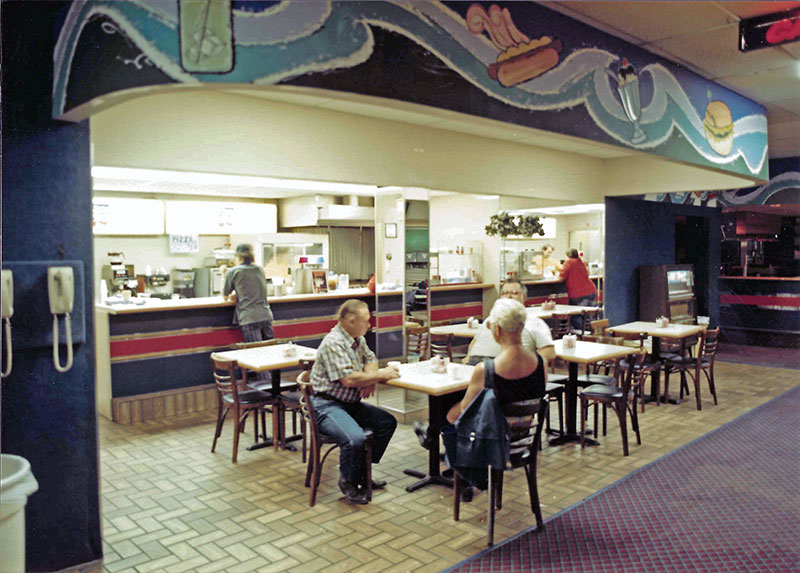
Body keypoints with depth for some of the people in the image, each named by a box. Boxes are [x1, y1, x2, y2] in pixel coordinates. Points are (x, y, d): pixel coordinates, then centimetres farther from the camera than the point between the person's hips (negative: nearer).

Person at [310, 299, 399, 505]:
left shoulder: (358, 339, 10)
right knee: (355, 439, -31)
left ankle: (362, 473, 15)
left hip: (351, 403, 10)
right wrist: (381, 375, -18)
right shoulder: (333, 343, -20)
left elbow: (370, 358, 21)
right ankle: (347, 481, -1)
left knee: (387, 422, 5)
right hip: (328, 405, -10)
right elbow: (348, 379, -27)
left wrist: (370, 377, -3)